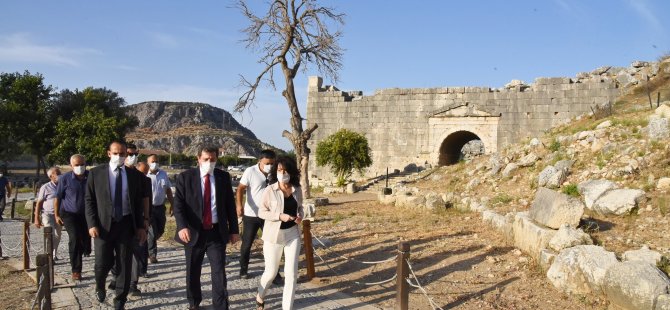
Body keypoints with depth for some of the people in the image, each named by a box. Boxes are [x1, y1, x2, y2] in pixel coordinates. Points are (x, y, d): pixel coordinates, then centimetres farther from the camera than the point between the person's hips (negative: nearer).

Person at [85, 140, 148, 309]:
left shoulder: (135, 175, 5)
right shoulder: (96, 173, 1)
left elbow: (140, 203, 7)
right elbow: (89, 200, 1)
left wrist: (141, 226, 1)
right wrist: (92, 224, -9)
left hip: (126, 224, 1)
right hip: (104, 224, -1)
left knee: (124, 264, 4)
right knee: (103, 263, 1)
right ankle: (100, 286, 35)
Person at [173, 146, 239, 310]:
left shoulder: (224, 177, 3)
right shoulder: (185, 177, -4)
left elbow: (230, 204, 8)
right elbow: (178, 204, -10)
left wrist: (234, 229, 7)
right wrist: (182, 226, -26)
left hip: (217, 232, 1)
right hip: (194, 232, 0)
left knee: (219, 273, -1)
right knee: (193, 272, 15)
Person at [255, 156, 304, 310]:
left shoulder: (297, 190, 1)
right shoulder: (270, 190, -10)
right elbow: (261, 212, -9)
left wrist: (301, 215, -6)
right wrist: (280, 216, -22)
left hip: (293, 234, 3)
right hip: (274, 235, -3)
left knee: (291, 273, -1)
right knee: (271, 272, 10)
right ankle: (260, 297, 39)